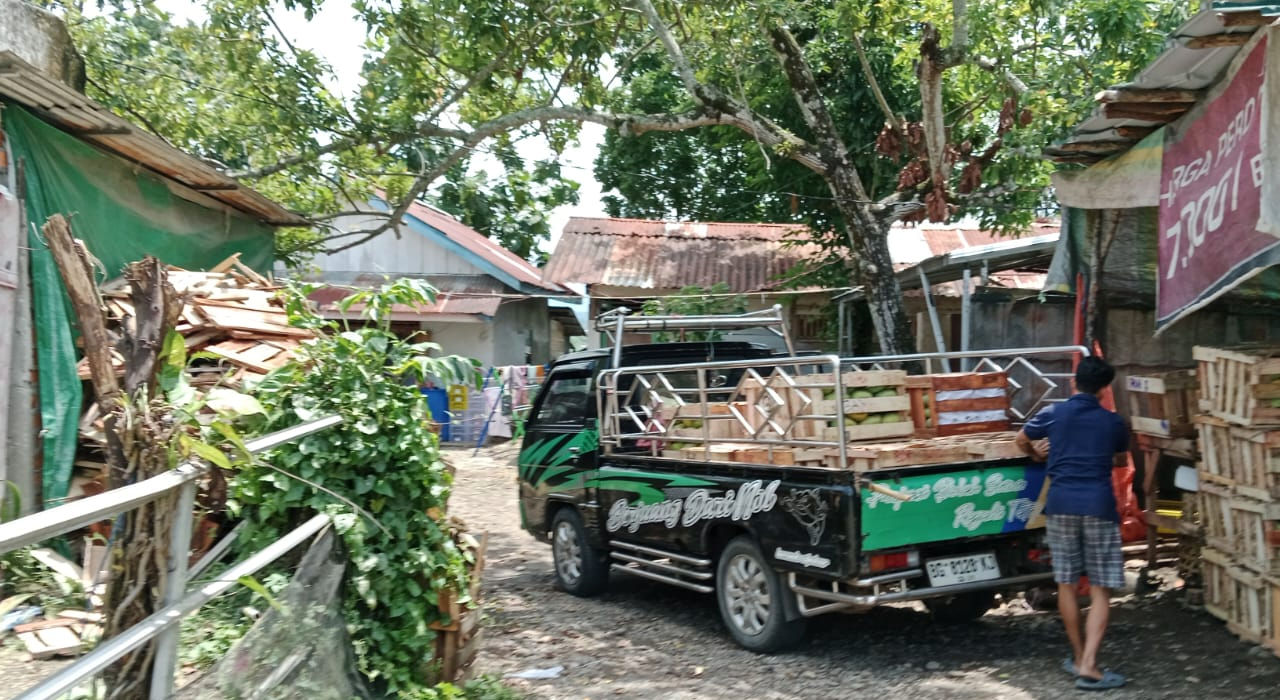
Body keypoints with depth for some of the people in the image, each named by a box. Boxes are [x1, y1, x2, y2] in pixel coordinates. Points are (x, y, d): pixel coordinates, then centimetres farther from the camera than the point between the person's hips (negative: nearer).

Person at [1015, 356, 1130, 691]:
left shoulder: (1053, 413, 4)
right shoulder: (1113, 422, 6)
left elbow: (1021, 439, 22)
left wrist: (1036, 456, 42)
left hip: (1061, 505, 1)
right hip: (1098, 507, -1)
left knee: (1067, 584, 12)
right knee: (1100, 590, 1)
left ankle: (1078, 658, 22)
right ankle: (1089, 666, -7)